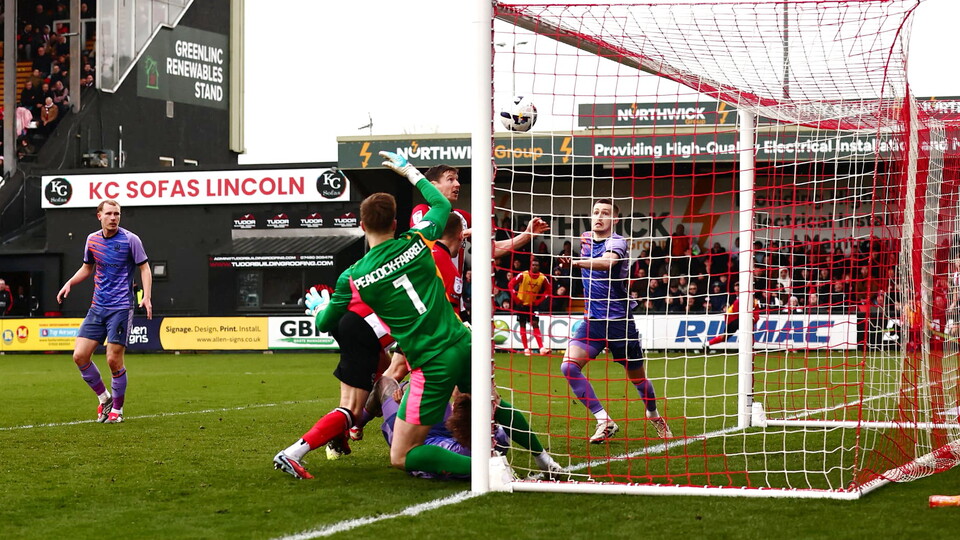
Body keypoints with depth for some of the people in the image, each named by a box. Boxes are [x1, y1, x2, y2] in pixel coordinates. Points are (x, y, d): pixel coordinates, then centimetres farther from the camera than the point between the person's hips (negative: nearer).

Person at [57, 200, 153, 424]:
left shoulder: (130, 239, -6)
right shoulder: (92, 239, 9)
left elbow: (144, 268, -3)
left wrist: (146, 297, -17)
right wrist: (69, 283, 7)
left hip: (121, 308, -5)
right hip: (97, 307, 5)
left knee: (114, 359, -7)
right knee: (80, 355, -3)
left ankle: (117, 409, 10)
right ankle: (104, 398, 16)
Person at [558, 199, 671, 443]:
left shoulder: (616, 242, -14)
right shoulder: (587, 239, 6)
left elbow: (608, 262, -40)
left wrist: (577, 261, -55)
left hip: (619, 320, -5)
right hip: (593, 320, 5)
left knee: (637, 377, 11)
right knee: (569, 366, -19)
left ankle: (653, 414, 42)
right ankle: (604, 421, -14)